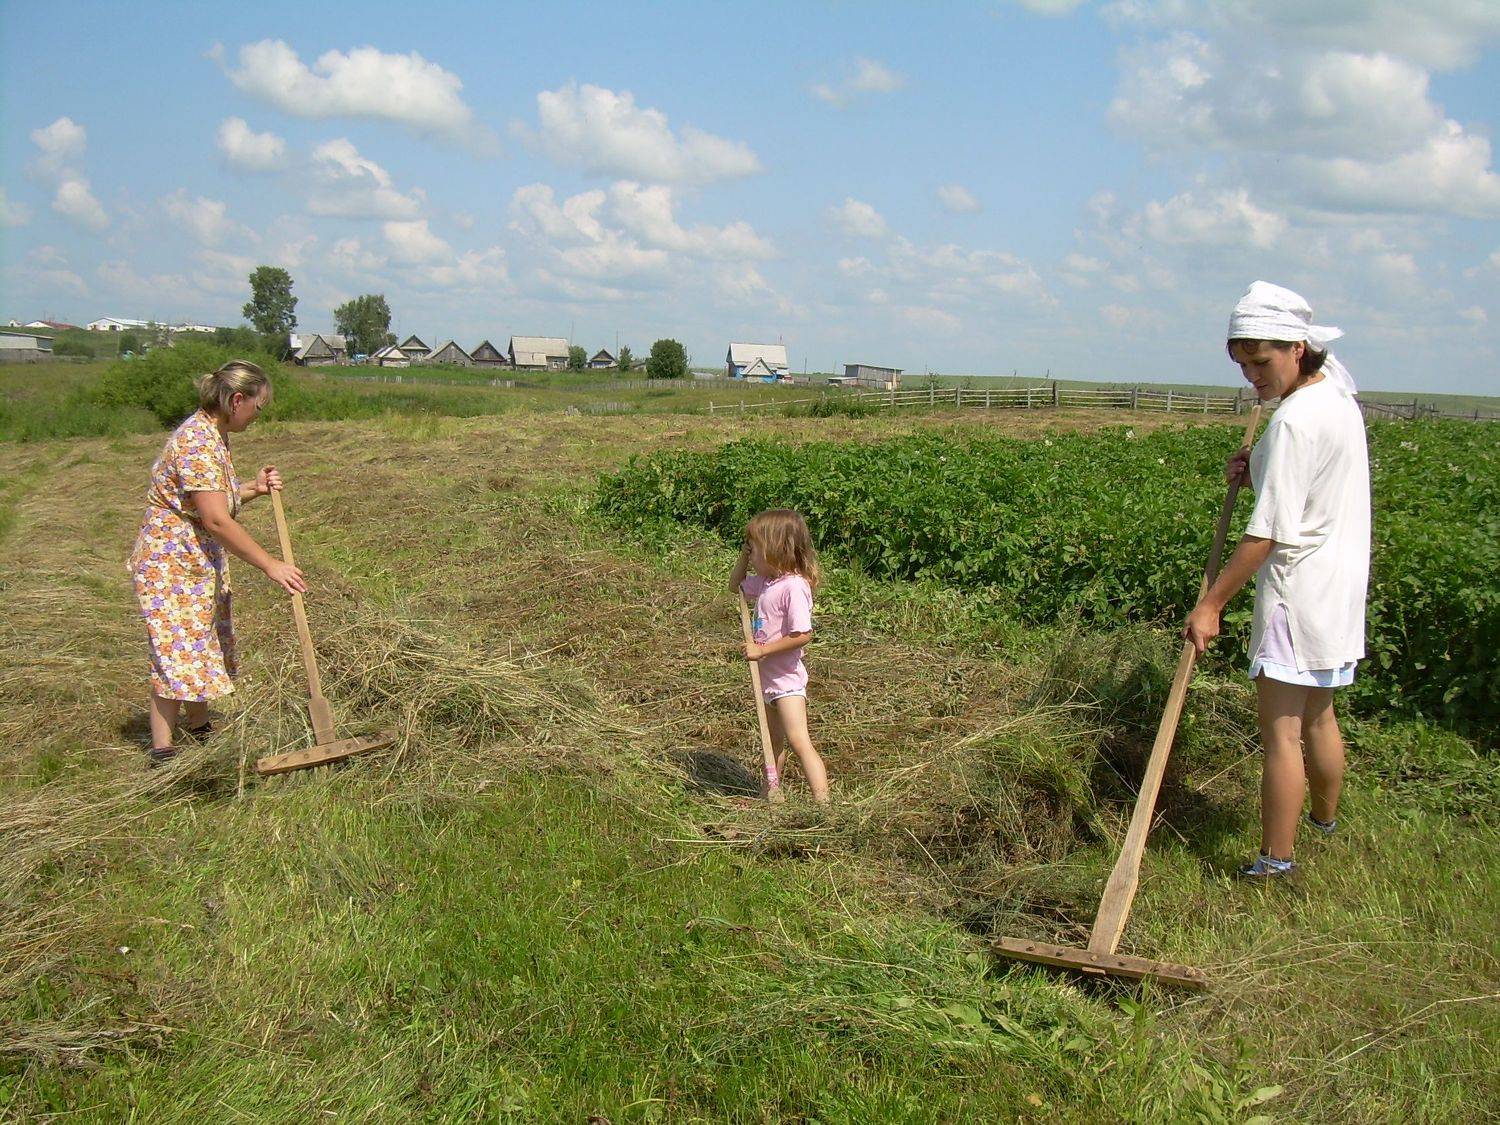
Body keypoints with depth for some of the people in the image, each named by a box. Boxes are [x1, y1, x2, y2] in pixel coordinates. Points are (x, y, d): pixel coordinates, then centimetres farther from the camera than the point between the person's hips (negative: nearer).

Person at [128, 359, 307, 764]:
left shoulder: (214, 435, 9)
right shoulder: (197, 442, -23)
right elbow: (215, 519, -28)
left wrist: (254, 488, 4)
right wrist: (270, 565, -27)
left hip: (201, 564, 10)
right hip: (170, 566, -10)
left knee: (207, 648, 18)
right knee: (178, 655, -8)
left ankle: (199, 730, 33)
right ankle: (163, 753, -1)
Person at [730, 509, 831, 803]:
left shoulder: (794, 586, -23)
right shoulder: (765, 581, 5)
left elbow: (802, 635, -28)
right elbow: (736, 585, 25)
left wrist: (761, 650, -23)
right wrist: (743, 558, 7)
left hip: (787, 679, -10)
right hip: (768, 676, 10)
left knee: (799, 742, -16)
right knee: (774, 741, 23)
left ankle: (823, 804, -18)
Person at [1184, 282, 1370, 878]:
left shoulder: (1294, 422, -22)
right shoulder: (1337, 393, 7)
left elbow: (1268, 532, -24)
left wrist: (1212, 603, -20)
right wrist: (1256, 469, 6)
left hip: (1298, 587, -10)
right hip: (1343, 579, 10)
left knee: (1280, 729, -3)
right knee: (1319, 715, 24)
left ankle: (1274, 863, 3)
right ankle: (1326, 822, 41)